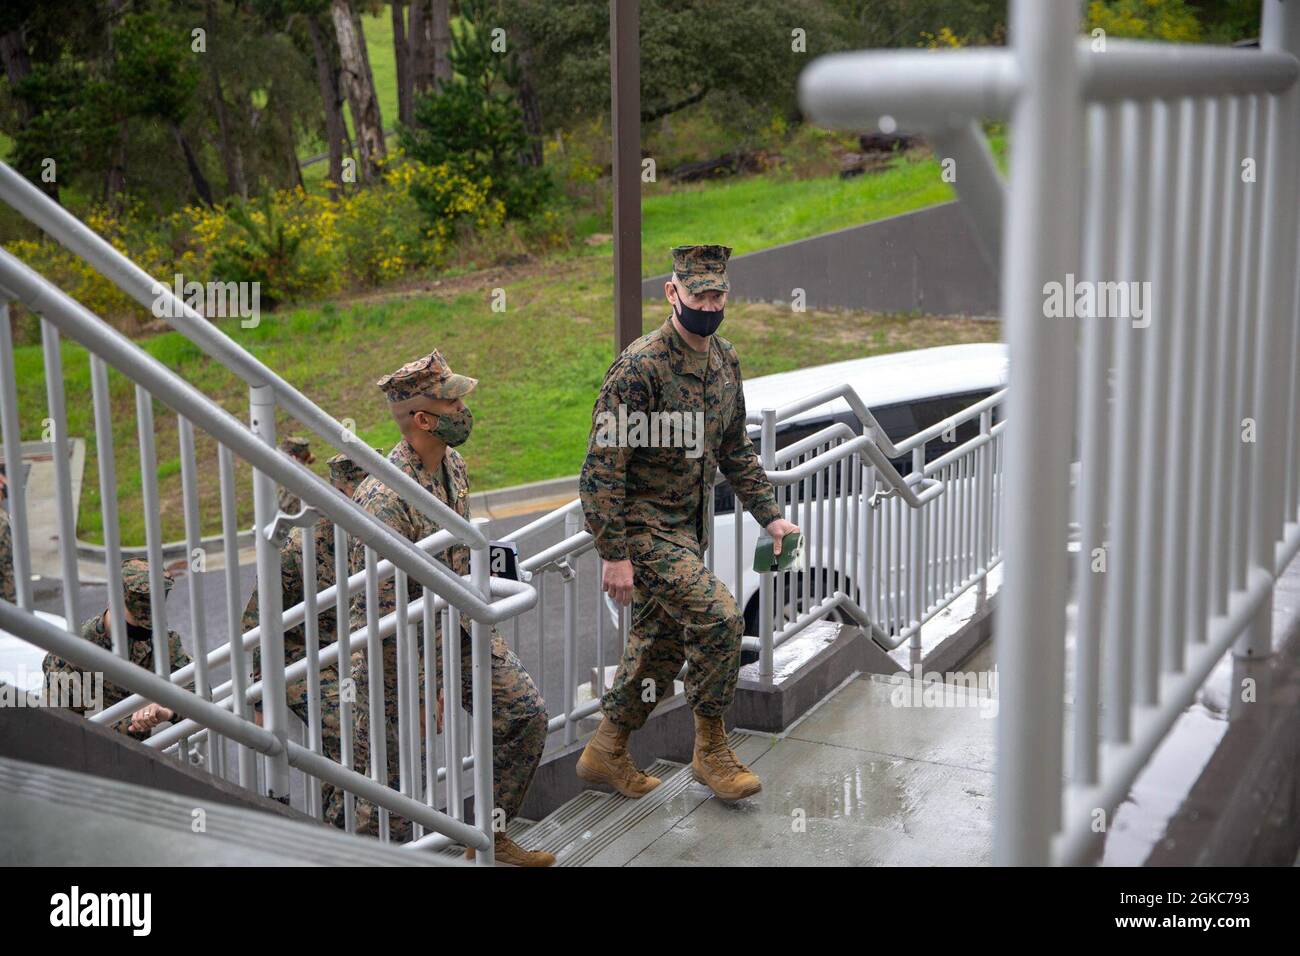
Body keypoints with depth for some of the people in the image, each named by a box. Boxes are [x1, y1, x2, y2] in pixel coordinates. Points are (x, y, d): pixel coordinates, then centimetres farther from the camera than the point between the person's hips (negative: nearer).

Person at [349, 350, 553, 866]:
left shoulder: (454, 466, 0)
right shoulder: (383, 498, -29)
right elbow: (381, 610, -25)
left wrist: (484, 628, 14)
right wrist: (425, 689, -20)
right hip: (399, 645, -8)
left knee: (526, 714, 5)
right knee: (397, 772, 1)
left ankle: (489, 837, 20)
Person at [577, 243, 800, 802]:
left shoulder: (725, 360, 5)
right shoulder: (640, 367, -20)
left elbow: (735, 447, 17)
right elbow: (602, 467, -20)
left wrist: (769, 515, 10)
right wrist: (613, 554, -22)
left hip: (688, 528, 8)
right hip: (643, 526, -8)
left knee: (661, 648, 13)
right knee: (719, 618, -18)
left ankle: (605, 753, 30)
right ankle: (711, 750, 0)